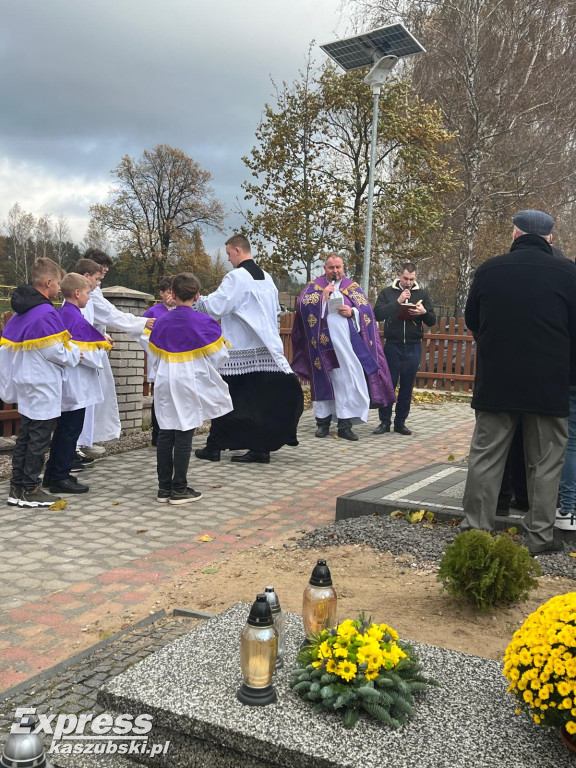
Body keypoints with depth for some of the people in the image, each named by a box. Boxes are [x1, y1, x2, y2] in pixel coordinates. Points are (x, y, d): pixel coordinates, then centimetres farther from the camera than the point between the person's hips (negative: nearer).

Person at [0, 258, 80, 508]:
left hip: (26, 383, 9)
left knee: (24, 437, 15)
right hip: (42, 386, -9)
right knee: (38, 439, 0)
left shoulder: (21, 309, 9)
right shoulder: (46, 313, -19)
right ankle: (29, 490, 8)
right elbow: (55, 352, -19)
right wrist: (75, 354, -1)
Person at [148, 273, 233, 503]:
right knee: (183, 437, 1)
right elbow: (218, 356, -5)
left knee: (165, 436, 10)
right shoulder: (204, 323, -11)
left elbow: (155, 359, 10)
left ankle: (164, 488, 17)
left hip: (165, 385, 4)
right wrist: (223, 343, 17)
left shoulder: (161, 322, 2)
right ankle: (179, 489, 7)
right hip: (190, 386, -4)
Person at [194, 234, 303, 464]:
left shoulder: (236, 277, -11)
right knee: (260, 400, 7)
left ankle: (214, 447, 13)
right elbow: (275, 311, 20)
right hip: (264, 349, 6)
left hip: (238, 352, -6)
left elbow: (215, 307, -15)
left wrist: (197, 300, 1)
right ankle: (260, 449, 8)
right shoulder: (266, 277, 13)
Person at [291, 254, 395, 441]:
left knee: (348, 381, -7)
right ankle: (323, 422, 12)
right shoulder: (314, 286, 11)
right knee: (323, 381, 2)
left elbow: (366, 310, 6)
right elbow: (302, 305, -4)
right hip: (323, 344, 0)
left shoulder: (353, 287, 13)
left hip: (346, 343, 1)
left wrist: (352, 312, -12)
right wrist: (323, 295, -9)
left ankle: (345, 424, -2)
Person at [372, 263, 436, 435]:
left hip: (413, 347, 2)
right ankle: (384, 422, 9)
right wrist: (398, 301, -17)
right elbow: (377, 314, -9)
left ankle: (400, 422, 15)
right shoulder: (387, 293, 4)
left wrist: (424, 312, -14)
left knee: (407, 386, 6)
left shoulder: (422, 294, 9)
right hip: (392, 345, -2)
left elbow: (432, 321, 8)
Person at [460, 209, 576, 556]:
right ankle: (540, 535, 12)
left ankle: (475, 529, 12)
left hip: (495, 381, 2)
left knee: (486, 455, 9)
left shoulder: (489, 269, 1)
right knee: (546, 460, 9)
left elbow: (472, 322, 11)